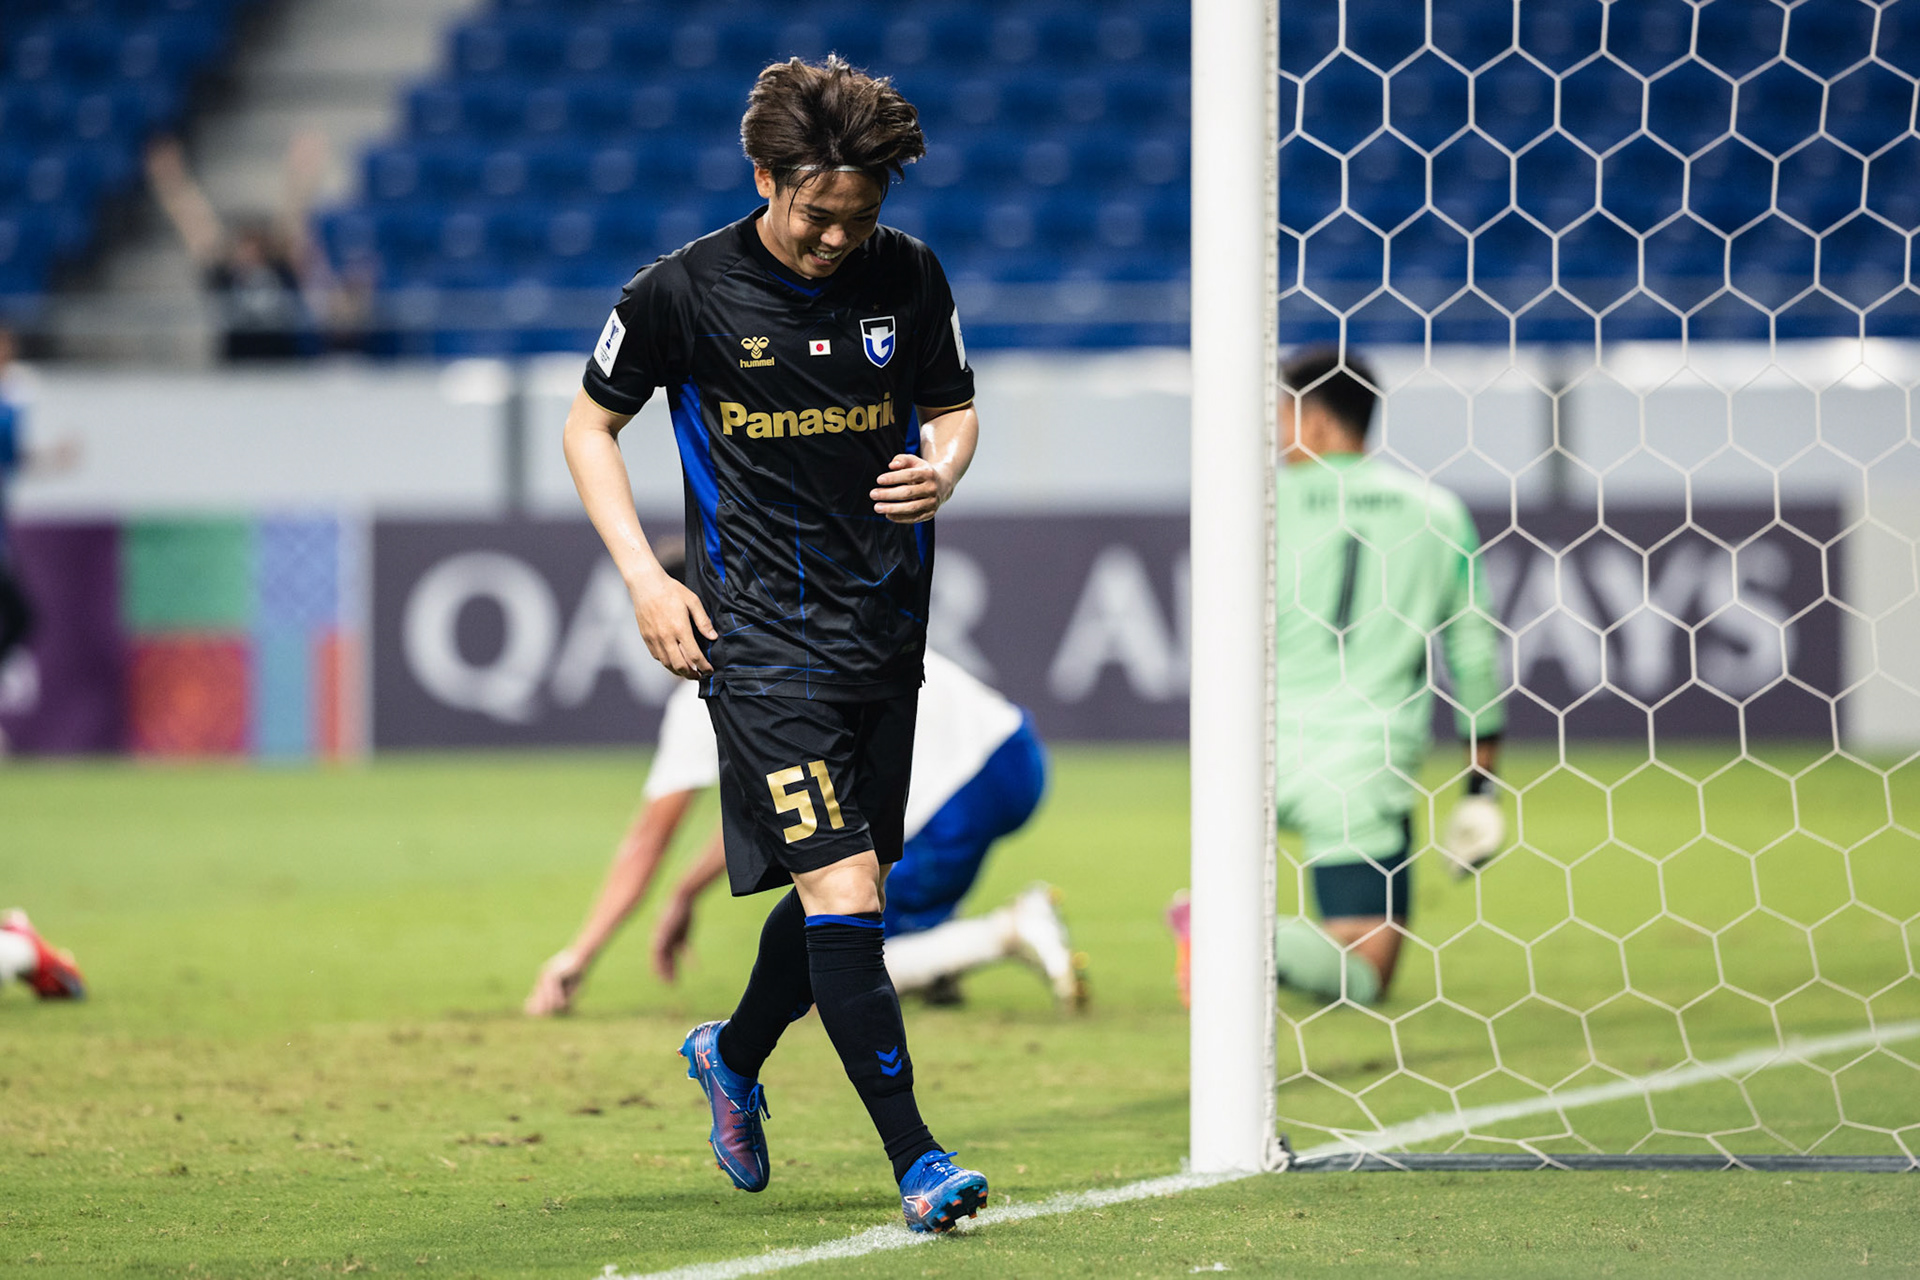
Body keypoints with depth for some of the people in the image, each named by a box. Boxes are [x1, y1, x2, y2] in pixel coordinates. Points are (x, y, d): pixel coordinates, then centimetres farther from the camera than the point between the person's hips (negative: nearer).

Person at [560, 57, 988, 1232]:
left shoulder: (910, 276, 0)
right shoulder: (683, 293, -8)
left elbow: (953, 409, 15)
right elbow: (591, 426, 5)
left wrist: (940, 474, -9)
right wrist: (645, 577, -5)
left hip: (887, 627, 5)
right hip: (762, 638, -5)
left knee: (848, 889, 14)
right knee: (840, 894, -15)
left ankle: (734, 1056, 43)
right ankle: (915, 1157, -12)